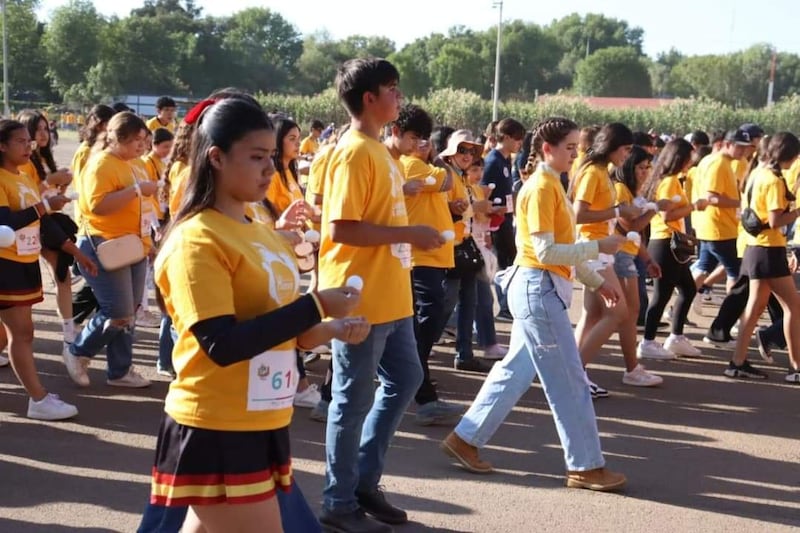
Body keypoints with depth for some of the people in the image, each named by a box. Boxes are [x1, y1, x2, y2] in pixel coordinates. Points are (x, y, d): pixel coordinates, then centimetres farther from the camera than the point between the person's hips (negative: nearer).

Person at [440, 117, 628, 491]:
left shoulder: (552, 185, 15)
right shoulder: (541, 188, -15)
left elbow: (563, 247, 19)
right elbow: (547, 252, -21)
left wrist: (596, 281, 17)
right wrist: (598, 246, -18)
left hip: (540, 289, 10)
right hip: (539, 288, -10)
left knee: (517, 370, 15)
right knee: (569, 382, -3)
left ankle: (465, 439, 23)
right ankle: (585, 467, 7)